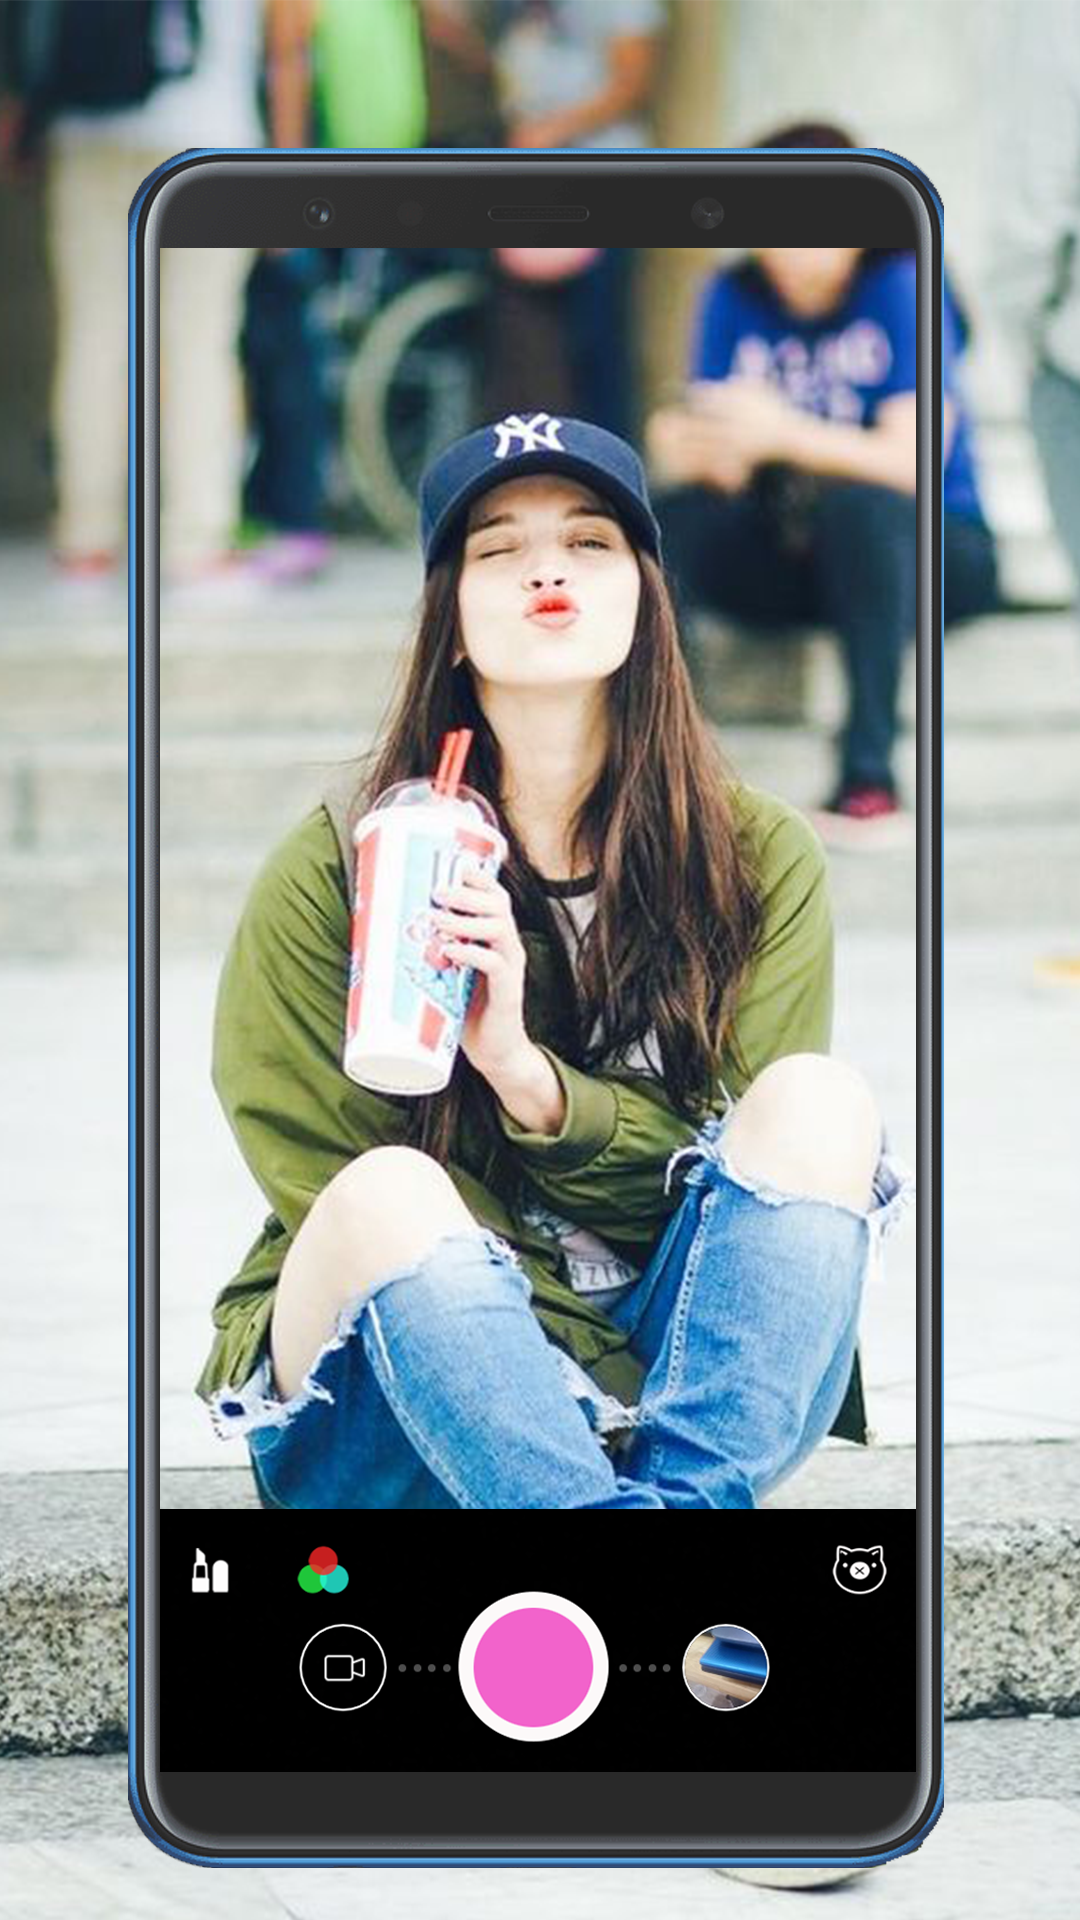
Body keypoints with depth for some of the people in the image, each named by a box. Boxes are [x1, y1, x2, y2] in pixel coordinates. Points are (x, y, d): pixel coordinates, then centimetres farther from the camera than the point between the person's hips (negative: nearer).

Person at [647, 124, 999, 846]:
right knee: (671, 520, -23)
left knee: (858, 506, -37)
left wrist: (786, 433, -36)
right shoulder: (736, 299, 0)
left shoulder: (900, 290, -13)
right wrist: (692, 451, -31)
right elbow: (730, 474, -7)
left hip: (944, 550, -4)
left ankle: (871, 776, -39)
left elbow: (913, 464, -23)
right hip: (784, 556, 4)